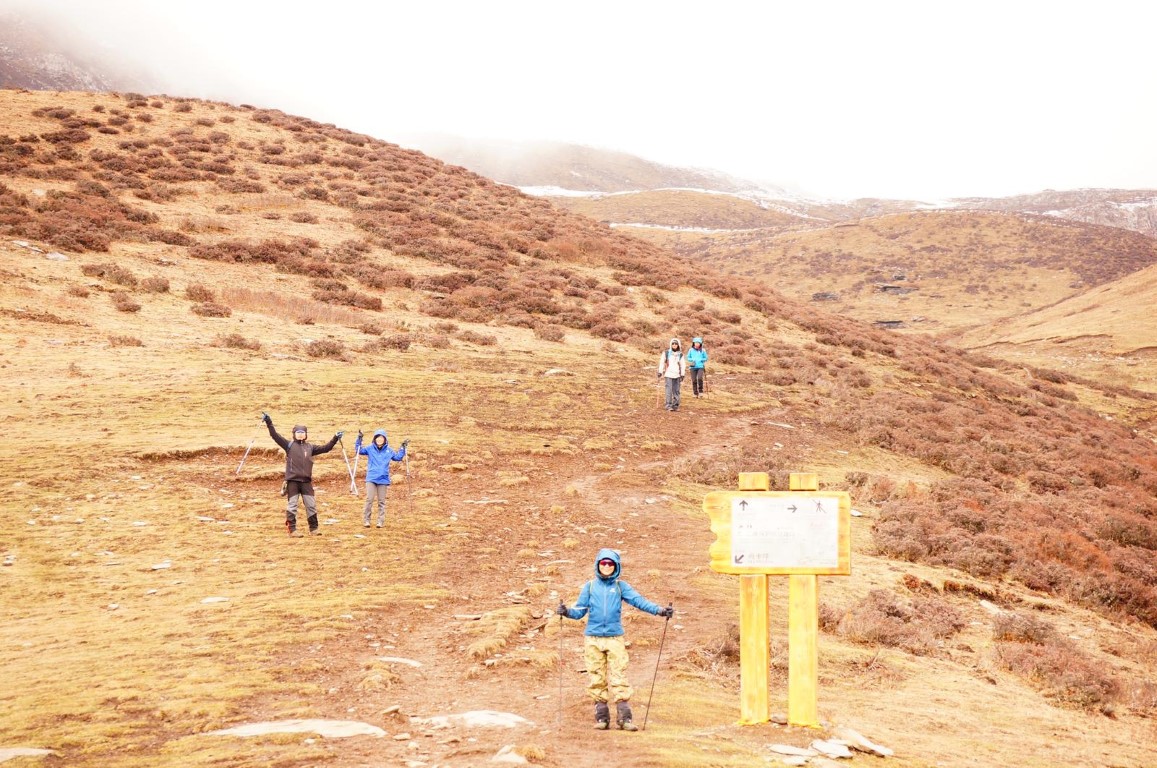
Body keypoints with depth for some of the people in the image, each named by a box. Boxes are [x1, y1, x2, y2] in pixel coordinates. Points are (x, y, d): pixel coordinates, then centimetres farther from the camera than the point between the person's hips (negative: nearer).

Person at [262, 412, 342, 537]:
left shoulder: (310, 447, 13)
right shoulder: (289, 445, 3)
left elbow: (325, 448, 15)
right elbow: (275, 436, -5)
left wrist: (335, 439, 7)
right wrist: (269, 422, -14)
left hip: (306, 481, 3)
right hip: (292, 481, -3)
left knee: (311, 505, 4)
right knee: (292, 505, -1)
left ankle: (313, 529, 13)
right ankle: (292, 530, 3)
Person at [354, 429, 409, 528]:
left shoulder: (389, 451, 8)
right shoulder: (370, 449, 2)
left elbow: (398, 457, 20)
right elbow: (359, 450, 0)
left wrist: (403, 447, 14)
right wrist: (359, 439, -11)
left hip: (383, 479, 2)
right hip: (371, 479, -2)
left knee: (381, 501, 4)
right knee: (369, 499, -9)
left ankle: (381, 521, 9)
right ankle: (366, 520, -2)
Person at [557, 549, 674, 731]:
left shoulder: (621, 586, 7)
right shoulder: (590, 587, 10)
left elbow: (638, 600, -4)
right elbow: (579, 611, 6)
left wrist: (658, 610, -19)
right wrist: (567, 612, -15)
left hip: (615, 639, -1)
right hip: (593, 639, 1)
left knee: (619, 678, -6)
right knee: (596, 679, 2)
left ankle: (624, 718, -5)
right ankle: (601, 718, 9)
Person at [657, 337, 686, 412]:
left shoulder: (680, 354, 6)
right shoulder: (666, 352, 0)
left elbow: (683, 365, 10)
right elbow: (662, 362, 4)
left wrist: (682, 375, 5)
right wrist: (660, 372, 0)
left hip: (677, 375, 2)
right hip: (668, 374, -2)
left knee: (676, 391, 4)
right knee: (669, 390, -10)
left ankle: (675, 405, 11)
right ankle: (669, 405, -9)